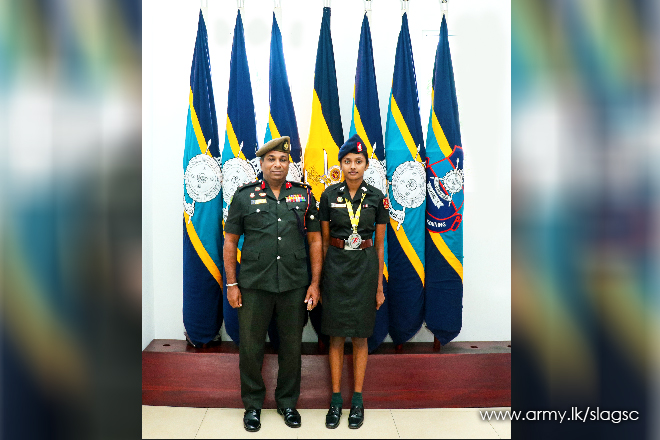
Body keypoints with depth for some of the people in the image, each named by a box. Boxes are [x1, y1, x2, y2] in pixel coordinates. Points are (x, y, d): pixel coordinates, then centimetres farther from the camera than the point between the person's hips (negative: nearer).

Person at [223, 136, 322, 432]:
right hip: (254, 285, -1)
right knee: (250, 347, 9)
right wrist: (231, 284, 0)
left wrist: (315, 283, 1)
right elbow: (230, 242, 4)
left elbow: (315, 240, 5)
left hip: (294, 286, 1)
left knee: (291, 347, 13)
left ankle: (287, 402, 34)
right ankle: (252, 404, 31)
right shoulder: (244, 196, 1)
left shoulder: (304, 195, 3)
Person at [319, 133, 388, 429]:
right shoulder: (329, 195, 0)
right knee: (336, 335, 7)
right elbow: (324, 241, 5)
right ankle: (336, 399, 21)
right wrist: (320, 280, 4)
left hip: (365, 267, 0)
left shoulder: (377, 198, -1)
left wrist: (380, 285, 1)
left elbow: (380, 245, 2)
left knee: (360, 336, 8)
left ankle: (357, 400, 23)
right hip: (336, 266, 1)